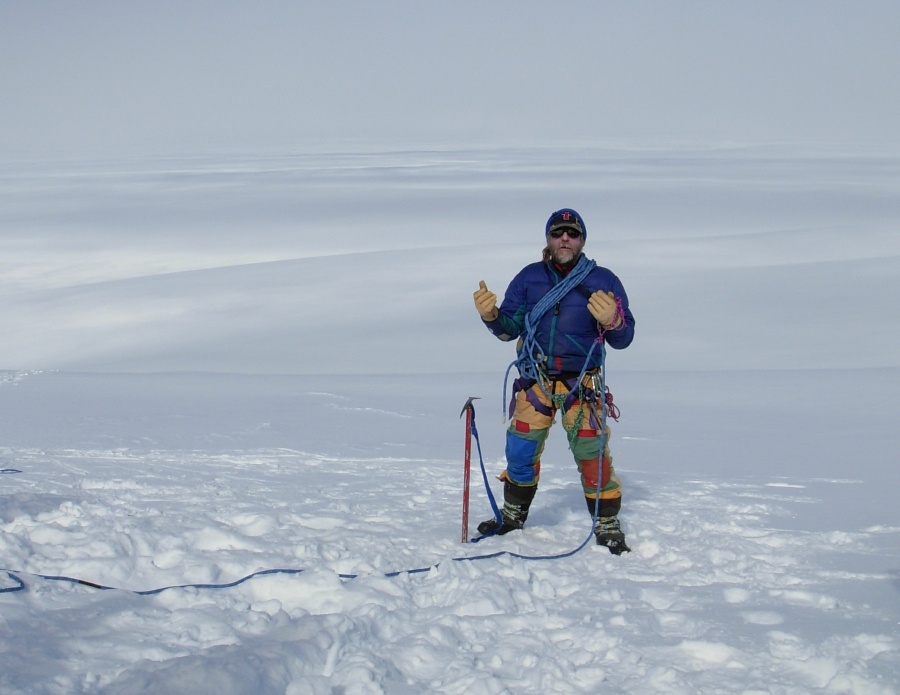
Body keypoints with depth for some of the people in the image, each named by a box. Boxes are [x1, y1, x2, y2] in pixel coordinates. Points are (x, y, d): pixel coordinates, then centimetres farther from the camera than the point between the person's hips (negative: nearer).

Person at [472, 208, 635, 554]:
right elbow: (509, 328, 5)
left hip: (582, 381, -2)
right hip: (536, 379, 2)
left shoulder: (603, 281, -1)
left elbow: (623, 339, -3)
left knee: (591, 451, -10)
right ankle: (513, 514, 25)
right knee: (521, 448, 5)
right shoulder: (529, 278, 5)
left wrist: (612, 321, -25)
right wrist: (491, 314, -15)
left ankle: (607, 525, 1)